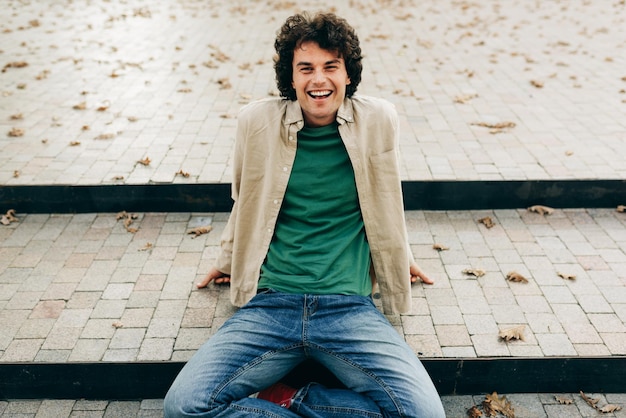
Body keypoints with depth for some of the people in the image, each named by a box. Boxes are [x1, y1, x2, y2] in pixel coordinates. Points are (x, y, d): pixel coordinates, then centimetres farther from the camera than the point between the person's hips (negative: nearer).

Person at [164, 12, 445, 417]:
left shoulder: (379, 120, 1)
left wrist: (401, 257, 31)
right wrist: (228, 259, 31)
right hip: (269, 304, 0)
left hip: (349, 307, 1)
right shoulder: (257, 121, 1)